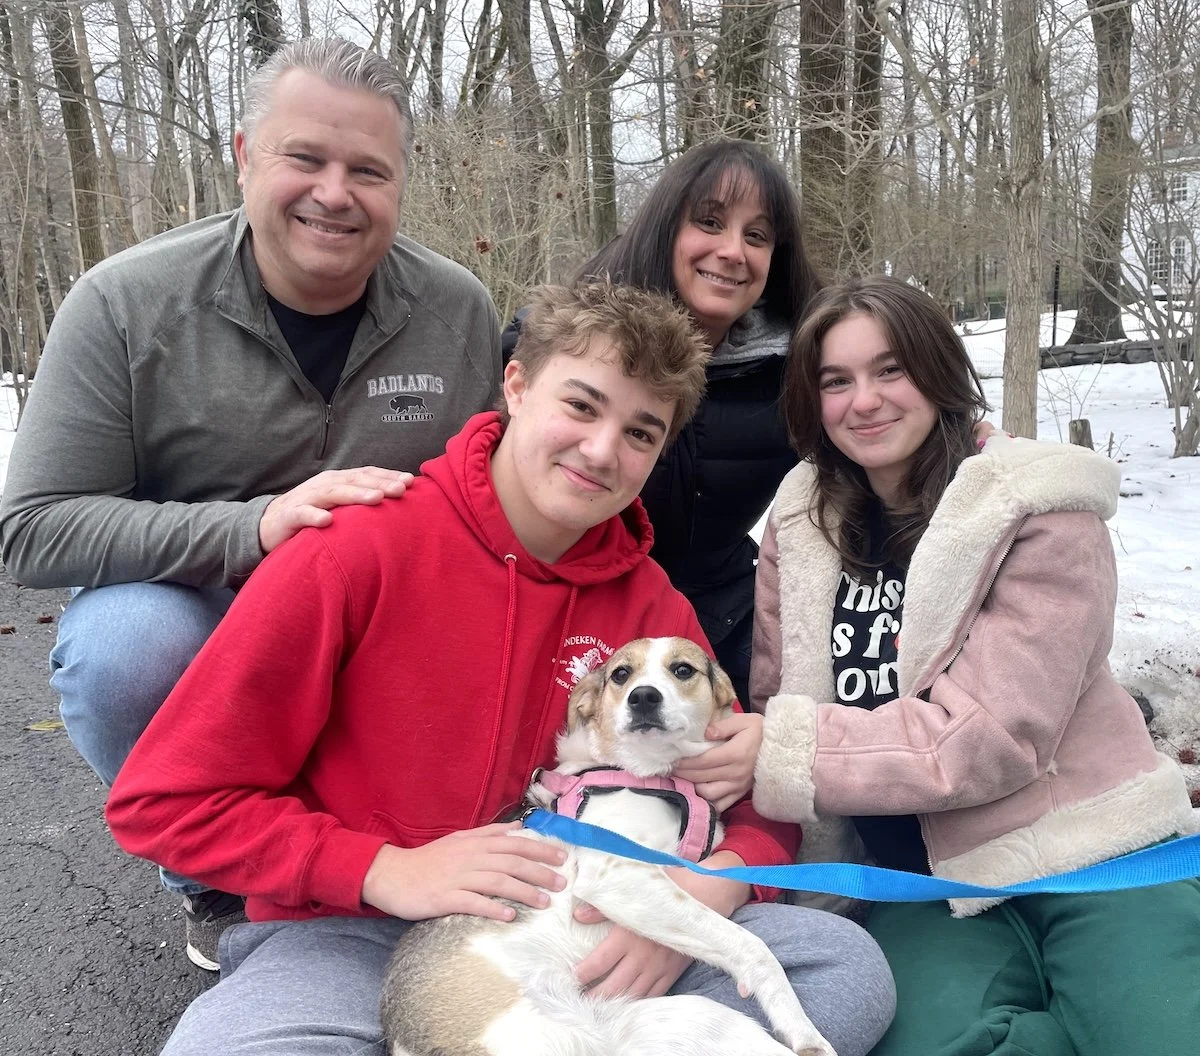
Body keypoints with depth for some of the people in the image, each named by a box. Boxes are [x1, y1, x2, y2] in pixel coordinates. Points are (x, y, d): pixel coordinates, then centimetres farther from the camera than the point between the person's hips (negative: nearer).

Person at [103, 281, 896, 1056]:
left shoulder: (651, 603, -2)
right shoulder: (359, 548, -14)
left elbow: (759, 805, 4)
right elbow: (163, 801, -11)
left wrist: (695, 900, -18)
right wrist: (389, 871, -18)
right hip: (352, 932, -3)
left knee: (849, 966, -14)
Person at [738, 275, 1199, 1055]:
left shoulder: (1040, 513, -9)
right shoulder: (802, 525, 3)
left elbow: (992, 735, -18)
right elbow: (775, 709, 4)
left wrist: (774, 754, -22)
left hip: (1093, 857, -2)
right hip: (928, 884, 3)